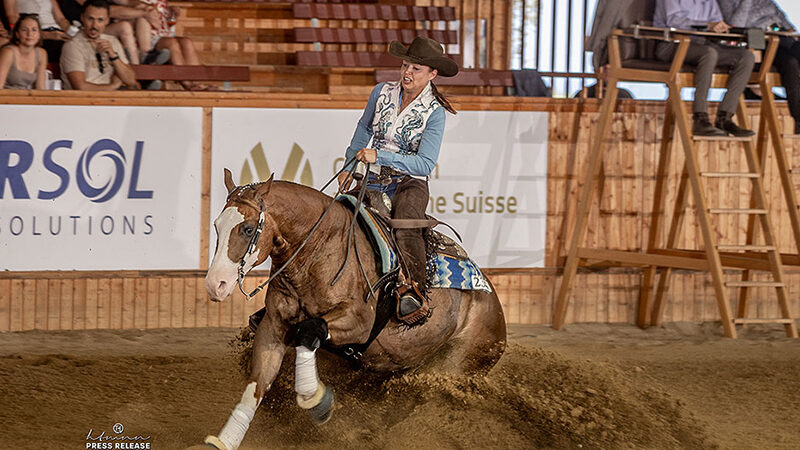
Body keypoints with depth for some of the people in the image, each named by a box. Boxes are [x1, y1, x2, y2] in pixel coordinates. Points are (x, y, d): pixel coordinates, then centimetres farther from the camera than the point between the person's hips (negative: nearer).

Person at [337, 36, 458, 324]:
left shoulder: (434, 113, -8)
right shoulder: (382, 93, 4)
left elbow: (426, 164, -16)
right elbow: (364, 129, 24)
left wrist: (379, 156, -23)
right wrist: (348, 167, 20)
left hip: (410, 184, -5)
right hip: (374, 182, 5)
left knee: (406, 223, -36)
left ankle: (414, 291, -43)